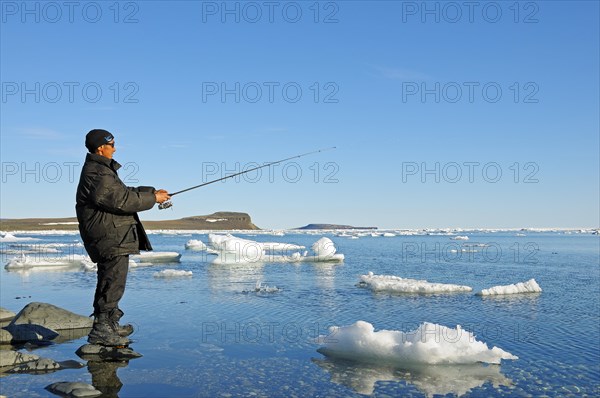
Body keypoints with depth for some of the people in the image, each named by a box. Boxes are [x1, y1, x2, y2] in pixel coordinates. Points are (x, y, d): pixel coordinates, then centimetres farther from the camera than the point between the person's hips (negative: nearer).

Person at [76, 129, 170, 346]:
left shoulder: (101, 169, 18)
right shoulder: (97, 175, -18)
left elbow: (124, 192, 23)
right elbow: (123, 200, -21)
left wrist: (152, 192, 14)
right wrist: (153, 199, -11)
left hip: (114, 237, 12)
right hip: (110, 239, -12)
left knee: (110, 281, 19)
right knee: (113, 282, -7)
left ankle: (110, 324, 30)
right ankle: (101, 330, -2)